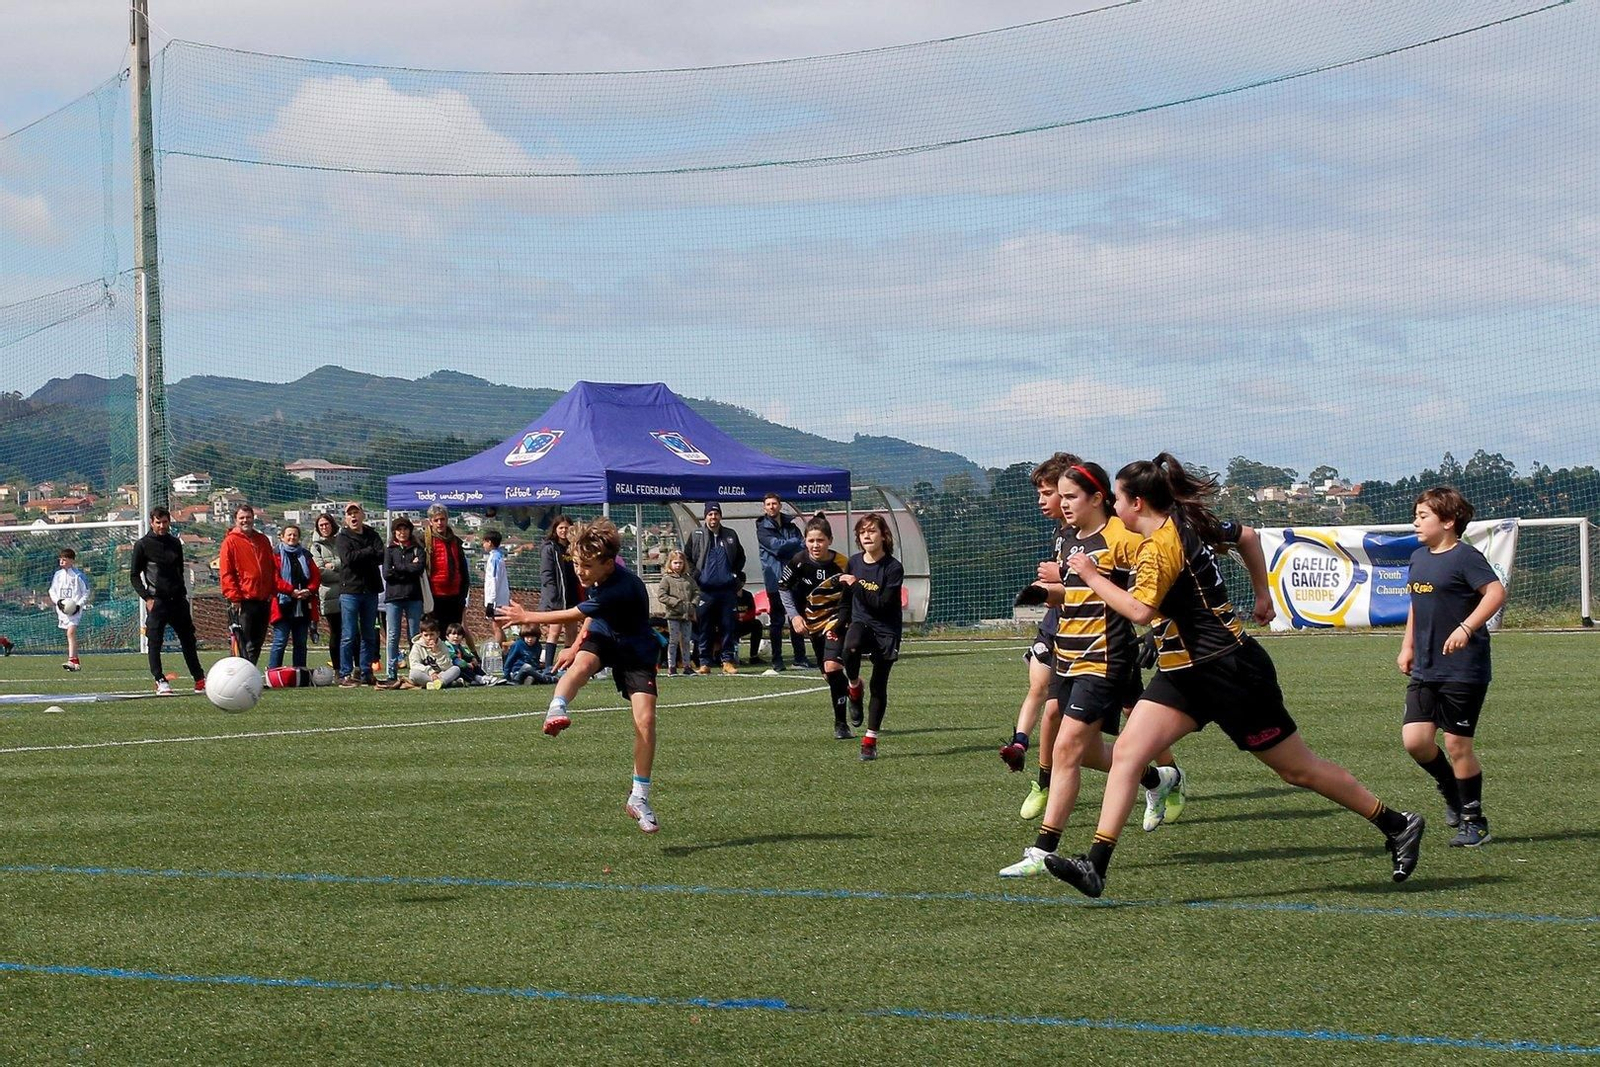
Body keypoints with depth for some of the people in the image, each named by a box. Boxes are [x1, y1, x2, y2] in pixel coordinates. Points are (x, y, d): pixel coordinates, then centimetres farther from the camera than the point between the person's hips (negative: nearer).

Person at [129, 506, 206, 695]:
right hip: (157, 601, -4)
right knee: (154, 641, -8)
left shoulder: (175, 543, 13)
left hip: (177, 599, 4)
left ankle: (199, 680, 12)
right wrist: (147, 598, -9)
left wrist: (182, 594, 15)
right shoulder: (142, 545, 0)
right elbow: (134, 576, 1)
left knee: (188, 639, 7)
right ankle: (160, 681, -3)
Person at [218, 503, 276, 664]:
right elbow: (225, 574, -7)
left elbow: (273, 567, 19)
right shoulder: (230, 541, -3)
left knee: (258, 642, 11)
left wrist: (273, 591, 8)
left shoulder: (263, 540, 15)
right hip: (242, 602, -6)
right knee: (245, 645, -9)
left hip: (263, 600, 6)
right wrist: (233, 597, -14)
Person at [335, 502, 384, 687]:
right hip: (350, 590, -4)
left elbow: (381, 556, -5)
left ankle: (366, 673, 12)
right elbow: (348, 558, -16)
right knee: (350, 635, -6)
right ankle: (346, 674, -3)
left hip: (370, 590, 4)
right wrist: (369, 552, -8)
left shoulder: (372, 535, 12)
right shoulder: (342, 538, 3)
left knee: (369, 635, 7)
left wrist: (360, 556, -16)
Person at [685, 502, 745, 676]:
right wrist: (695, 576, -1)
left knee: (728, 627, 1)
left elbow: (740, 557, 23)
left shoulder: (730, 536, 11)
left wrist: (735, 573, 10)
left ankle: (728, 661, 6)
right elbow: (687, 557, 9)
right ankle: (704, 663, 4)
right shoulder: (697, 535, 4)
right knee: (704, 629, 0)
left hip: (727, 589, 2)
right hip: (705, 590, -2)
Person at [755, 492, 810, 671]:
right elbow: (776, 546, -14)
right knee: (777, 621, -2)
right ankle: (777, 660, 2)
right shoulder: (763, 529, 1)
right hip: (775, 581, -4)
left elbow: (803, 549, 4)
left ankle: (800, 657, 11)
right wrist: (796, 542, -5)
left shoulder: (791, 526, 13)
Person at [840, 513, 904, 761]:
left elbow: (883, 604, -21)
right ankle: (855, 686, -6)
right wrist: (841, 626, 16)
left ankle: (870, 739, 10)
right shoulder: (854, 563, 2)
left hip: (886, 629, -3)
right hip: (861, 622, 3)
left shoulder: (893, 568, -12)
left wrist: (857, 585, -23)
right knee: (851, 648, -34)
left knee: (879, 685, 0)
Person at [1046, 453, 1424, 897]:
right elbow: (1247, 537, 21)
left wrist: (1091, 577, -19)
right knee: (1127, 751, -5)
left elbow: (1139, 610, -32)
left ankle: (1397, 825, 18)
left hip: (1228, 672, -10)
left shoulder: (1159, 547, -21)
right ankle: (1095, 864, -12)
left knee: (1298, 768, 3)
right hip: (1186, 673, 10)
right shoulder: (1191, 523, 8)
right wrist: (1262, 595, 28)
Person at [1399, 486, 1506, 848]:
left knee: (1457, 745, -2)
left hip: (1463, 668, -7)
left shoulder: (1465, 557, -12)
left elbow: (1496, 592, -24)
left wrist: (1467, 628, -31)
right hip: (1424, 669, 7)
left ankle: (1474, 822, 13)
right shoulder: (1418, 558, 13)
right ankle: (1451, 791, 23)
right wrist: (1407, 646, 19)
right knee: (1415, 739, -4)